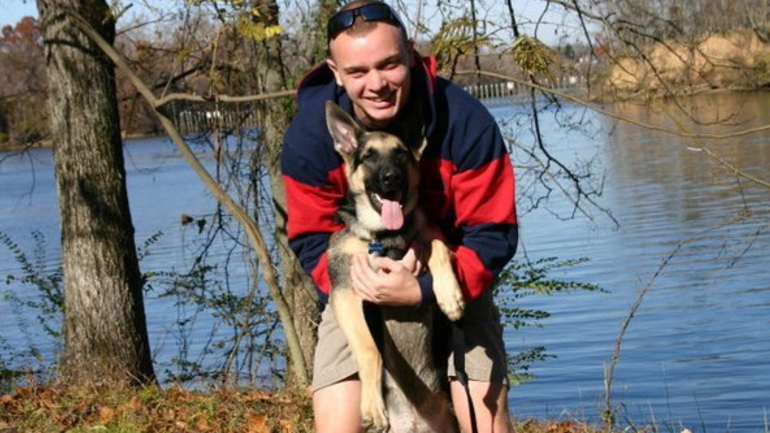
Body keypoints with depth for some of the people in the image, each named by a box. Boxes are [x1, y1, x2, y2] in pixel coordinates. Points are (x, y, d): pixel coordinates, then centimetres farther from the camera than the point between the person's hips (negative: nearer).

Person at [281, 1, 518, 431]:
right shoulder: (309, 137, -19)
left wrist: (422, 290, -34)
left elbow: (493, 234, -18)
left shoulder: (466, 122, -23)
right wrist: (362, 279, -31)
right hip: (358, 295, 1)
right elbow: (312, 241, -9)